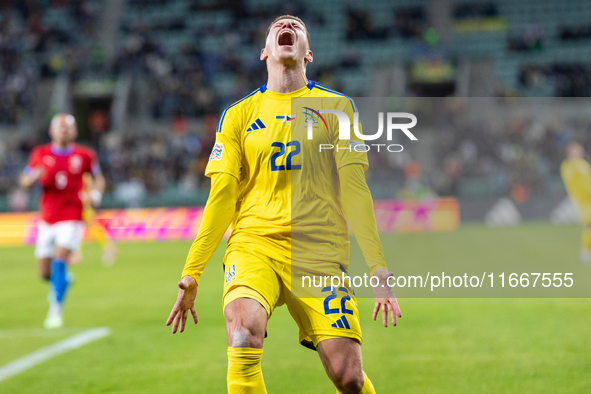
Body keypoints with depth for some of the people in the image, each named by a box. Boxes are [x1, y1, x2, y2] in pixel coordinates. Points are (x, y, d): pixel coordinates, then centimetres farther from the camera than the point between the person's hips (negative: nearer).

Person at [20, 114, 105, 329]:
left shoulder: (84, 155, 1)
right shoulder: (40, 154, 3)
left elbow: (98, 178, 14)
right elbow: (24, 181, 9)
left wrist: (96, 192, -7)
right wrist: (34, 176, -14)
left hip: (72, 218, -3)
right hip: (47, 220, 3)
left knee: (59, 261, -20)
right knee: (45, 273, 5)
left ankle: (56, 311, -11)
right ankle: (63, 279, 41)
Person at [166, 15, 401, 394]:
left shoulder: (338, 107, 13)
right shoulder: (238, 115, 14)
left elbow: (354, 190, 8)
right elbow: (221, 198, 13)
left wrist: (378, 267, -1)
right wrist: (191, 273, 8)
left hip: (319, 249, 0)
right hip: (253, 244, 0)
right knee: (243, 330, -32)